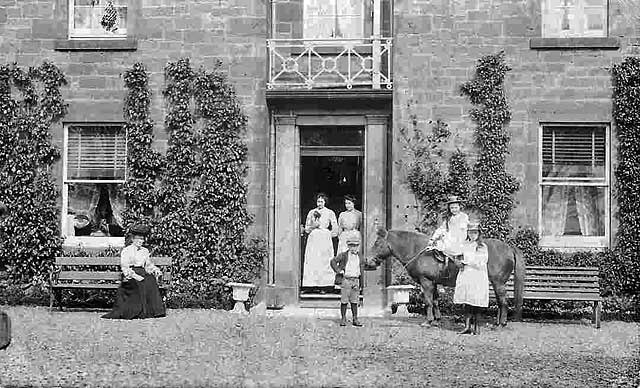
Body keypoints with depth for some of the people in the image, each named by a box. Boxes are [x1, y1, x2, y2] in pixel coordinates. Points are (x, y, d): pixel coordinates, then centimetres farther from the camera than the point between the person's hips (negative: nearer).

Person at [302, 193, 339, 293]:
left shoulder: (330, 213, 7)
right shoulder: (311, 212, 12)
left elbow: (335, 230, 8)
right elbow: (306, 228, 12)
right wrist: (313, 226, -5)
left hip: (325, 239, -2)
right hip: (313, 240, 2)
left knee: (324, 262, -6)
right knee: (312, 262, -7)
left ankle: (324, 286, -6)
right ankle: (313, 284, -6)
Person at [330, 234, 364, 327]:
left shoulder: (359, 257, 11)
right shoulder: (343, 255, -3)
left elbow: (362, 263, 27)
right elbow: (333, 261, -7)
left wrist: (361, 272, 14)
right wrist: (338, 270, -13)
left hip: (355, 280, 4)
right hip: (345, 279, -4)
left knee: (354, 301, 6)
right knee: (344, 301, -1)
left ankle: (355, 319, 11)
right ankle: (343, 319, 6)